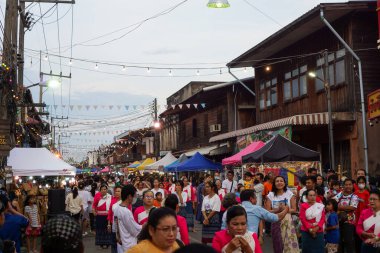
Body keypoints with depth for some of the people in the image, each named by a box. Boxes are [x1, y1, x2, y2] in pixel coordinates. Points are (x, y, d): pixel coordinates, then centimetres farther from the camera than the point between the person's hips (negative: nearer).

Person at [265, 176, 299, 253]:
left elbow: (294, 209, 3)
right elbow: (267, 211, -2)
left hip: (287, 221, 0)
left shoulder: (290, 194, 2)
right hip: (276, 222, 0)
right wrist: (277, 210, -16)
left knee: (290, 242, -9)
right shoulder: (270, 195, 1)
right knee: (278, 244, 1)